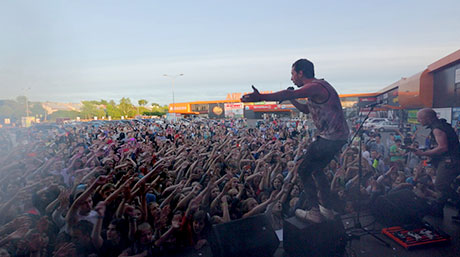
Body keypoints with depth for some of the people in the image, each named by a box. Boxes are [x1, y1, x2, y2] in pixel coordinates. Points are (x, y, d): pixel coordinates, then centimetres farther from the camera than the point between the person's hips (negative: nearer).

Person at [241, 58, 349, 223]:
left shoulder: (316, 86, -17)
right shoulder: (317, 87, 16)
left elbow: (289, 94, -33)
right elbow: (306, 109, 27)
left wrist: (261, 97, -38)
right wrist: (292, 99, 14)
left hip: (331, 138, -10)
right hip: (337, 137, 10)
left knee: (304, 170, 0)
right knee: (316, 169, 22)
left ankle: (314, 212, 7)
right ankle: (327, 209, 30)